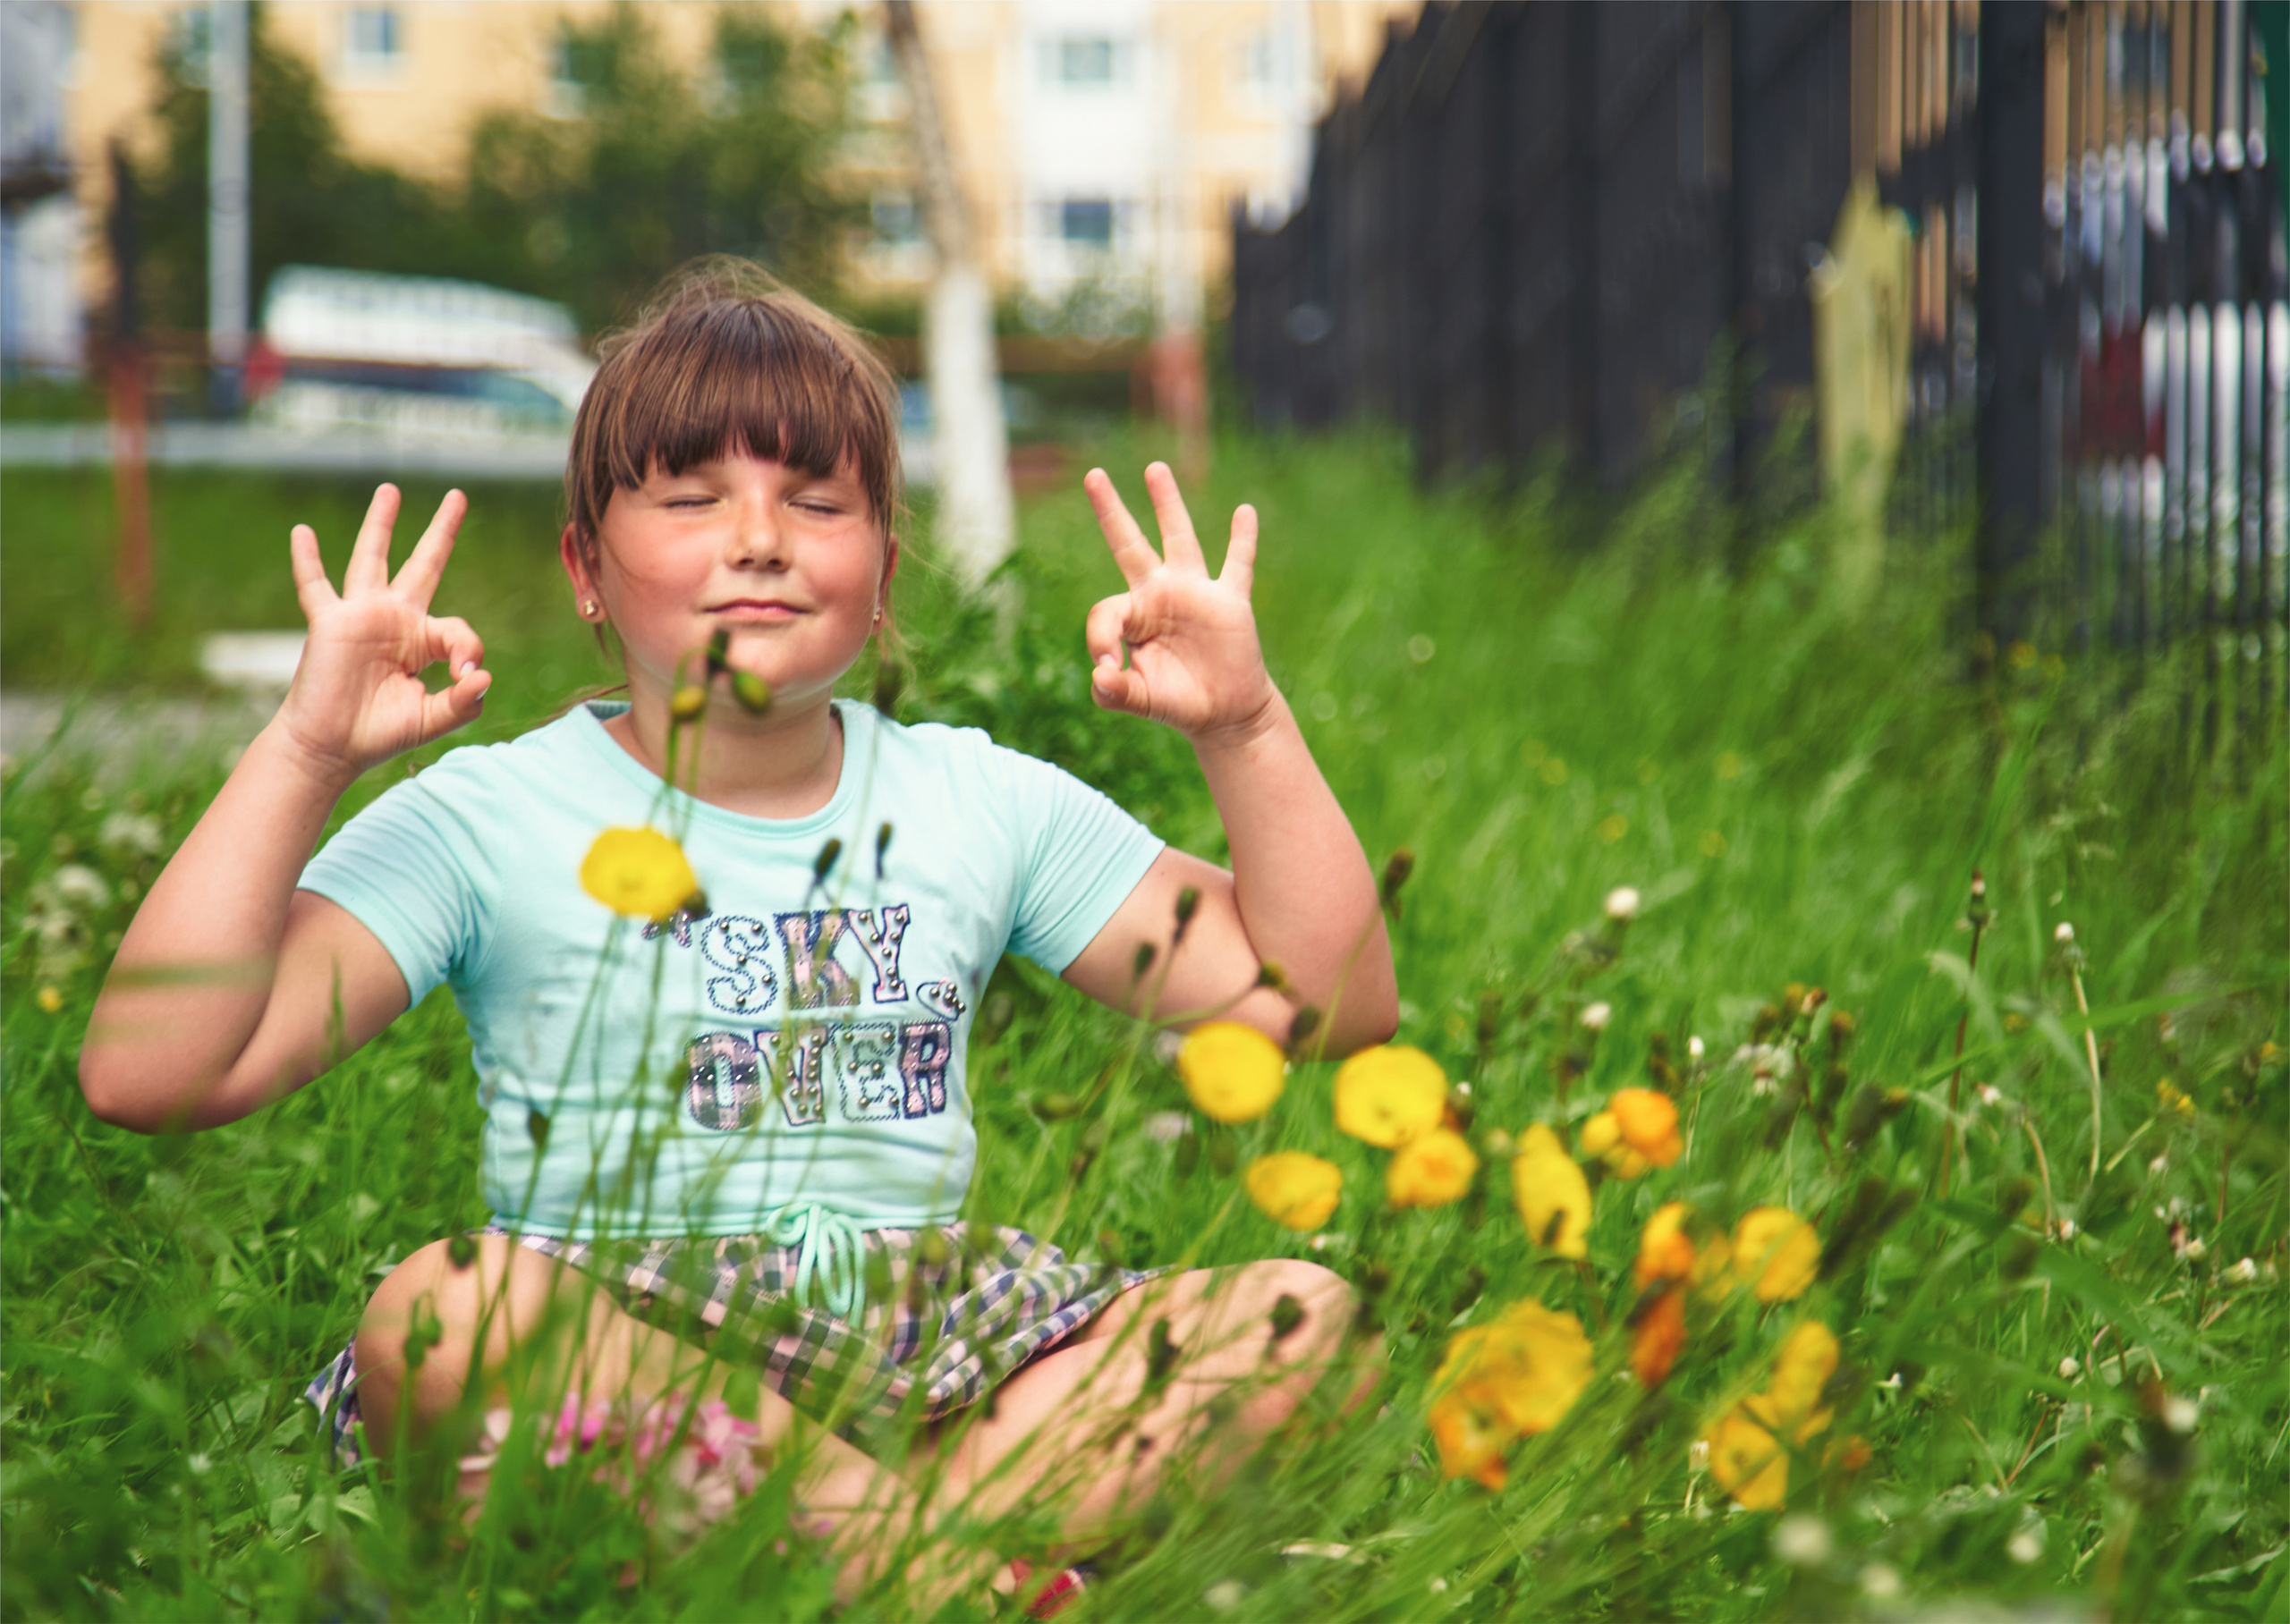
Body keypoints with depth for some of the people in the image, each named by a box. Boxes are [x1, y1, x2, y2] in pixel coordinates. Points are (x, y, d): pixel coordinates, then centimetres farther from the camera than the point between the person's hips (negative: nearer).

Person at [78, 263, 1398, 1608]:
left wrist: (1244, 726, 3)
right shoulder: (487, 822, 2)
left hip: (928, 1330, 4)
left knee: (1309, 1308, -18)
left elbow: (1334, 1006, 14)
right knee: (445, 1311, -37)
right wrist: (310, 750, -14)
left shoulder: (987, 803, 14)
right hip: (618, 1333, -3)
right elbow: (149, 1074, -9)